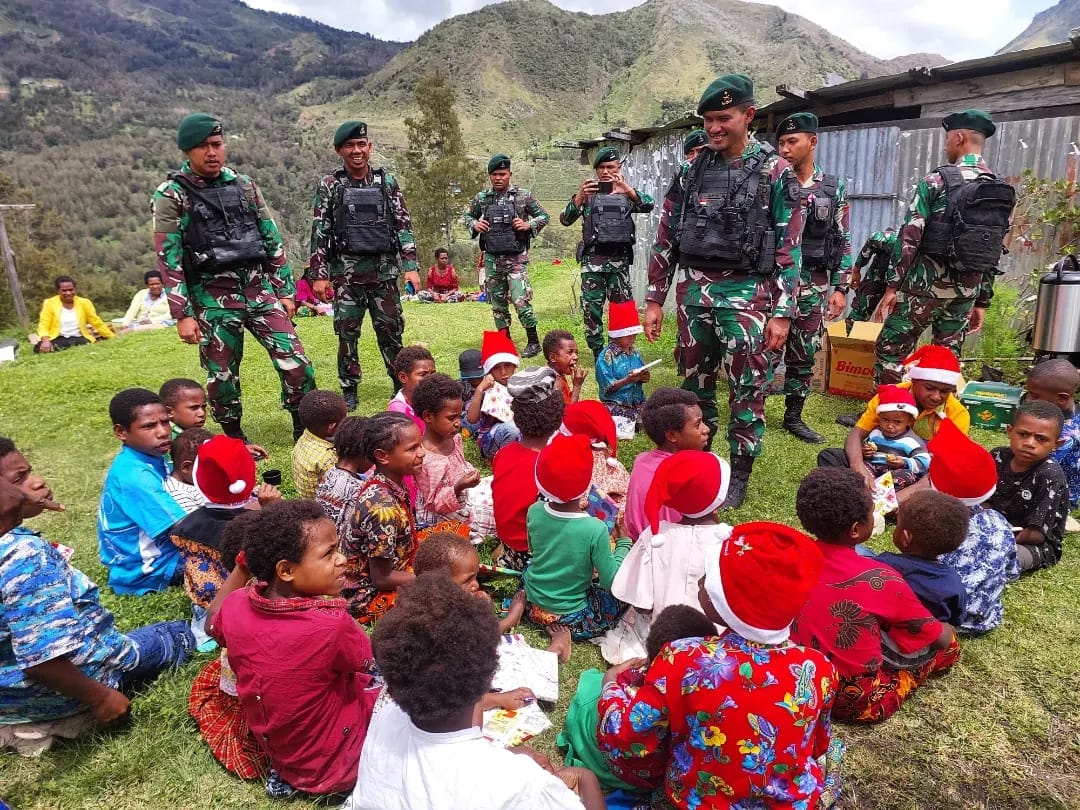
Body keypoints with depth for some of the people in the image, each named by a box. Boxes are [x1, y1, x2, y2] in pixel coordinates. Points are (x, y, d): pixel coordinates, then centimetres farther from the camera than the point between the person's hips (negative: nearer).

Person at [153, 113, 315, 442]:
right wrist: (183, 314, -10)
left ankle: (305, 426, 14)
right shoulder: (171, 195, -2)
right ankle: (233, 437, 25)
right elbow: (169, 259, -5)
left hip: (259, 288, 3)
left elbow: (272, 239, 12)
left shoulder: (243, 184, 9)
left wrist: (285, 290, 9)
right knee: (222, 373, 5)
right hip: (214, 299, -3)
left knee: (295, 361, -4)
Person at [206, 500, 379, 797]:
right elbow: (365, 660, -11)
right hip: (331, 765, -5)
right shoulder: (333, 626, -34)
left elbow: (213, 622, 9)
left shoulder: (236, 607, -17)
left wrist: (243, 565, 11)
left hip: (269, 746, 5)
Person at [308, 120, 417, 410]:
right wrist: (319, 274, -5)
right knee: (347, 333, 4)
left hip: (384, 271, 1)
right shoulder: (329, 186, 3)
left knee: (391, 330, 5)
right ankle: (349, 390, 16)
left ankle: (402, 384, 19)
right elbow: (319, 232, 1)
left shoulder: (387, 181, 7)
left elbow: (404, 225, 5)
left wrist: (411, 266, -3)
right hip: (346, 273, -1)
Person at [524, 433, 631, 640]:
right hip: (570, 619, -3)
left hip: (533, 606, 3)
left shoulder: (534, 512, -15)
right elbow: (611, 581, -18)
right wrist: (624, 543, -5)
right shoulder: (595, 529, -28)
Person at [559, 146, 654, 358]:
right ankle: (598, 353, 11)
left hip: (620, 259, 1)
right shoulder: (588, 193, 7)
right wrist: (580, 195, -22)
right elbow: (565, 219, -5)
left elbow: (648, 206, -11)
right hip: (593, 259, -1)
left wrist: (627, 189, -28)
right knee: (592, 308, 0)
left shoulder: (627, 192, 9)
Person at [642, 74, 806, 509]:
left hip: (745, 294, -3)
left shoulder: (775, 171, -3)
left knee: (746, 389, 3)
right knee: (695, 382, 13)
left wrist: (782, 312, -9)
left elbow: (789, 247, -4)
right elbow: (665, 237, 9)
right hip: (694, 290, 4)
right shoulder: (691, 169, 7)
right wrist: (654, 299, 6)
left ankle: (739, 473, 18)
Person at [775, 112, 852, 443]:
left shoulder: (834, 189, 6)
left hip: (813, 284, 2)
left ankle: (793, 417, 21)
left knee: (803, 353, 9)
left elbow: (843, 242, 7)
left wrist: (840, 287, 0)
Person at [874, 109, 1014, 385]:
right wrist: (982, 301, 17)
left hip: (927, 282, -5)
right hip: (967, 289, 6)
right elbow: (994, 253, 11)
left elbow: (909, 236, -13)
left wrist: (892, 284, -8)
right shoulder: (1003, 192, 9)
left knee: (891, 349, 3)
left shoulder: (937, 181, -8)